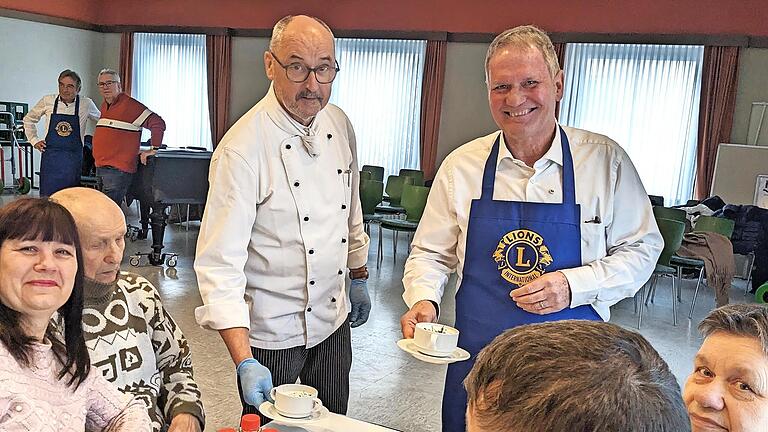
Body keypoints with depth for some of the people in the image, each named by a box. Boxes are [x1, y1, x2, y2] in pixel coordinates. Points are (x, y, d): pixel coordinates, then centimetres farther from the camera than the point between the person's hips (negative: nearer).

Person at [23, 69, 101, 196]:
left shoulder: (86, 104, -1)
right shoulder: (48, 101, 2)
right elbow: (29, 119, 17)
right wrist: (34, 140, 9)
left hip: (73, 159, -1)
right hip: (50, 156, 1)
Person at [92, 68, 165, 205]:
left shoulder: (130, 105, -10)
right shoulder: (104, 106, 17)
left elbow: (158, 123, -15)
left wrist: (154, 149, -12)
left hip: (118, 170, -9)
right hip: (100, 168, 9)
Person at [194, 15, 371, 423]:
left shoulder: (338, 123, -2)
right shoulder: (243, 148, -23)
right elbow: (220, 264, -25)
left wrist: (359, 278, 19)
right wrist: (244, 362, -30)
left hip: (334, 318, 6)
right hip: (272, 332, -6)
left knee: (333, 420, 21)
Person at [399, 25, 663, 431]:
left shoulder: (606, 161, -5)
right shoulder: (461, 165, -1)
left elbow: (641, 250, 0)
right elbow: (430, 252, 8)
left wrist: (574, 286, -15)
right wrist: (423, 299, -11)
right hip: (477, 356, 2)